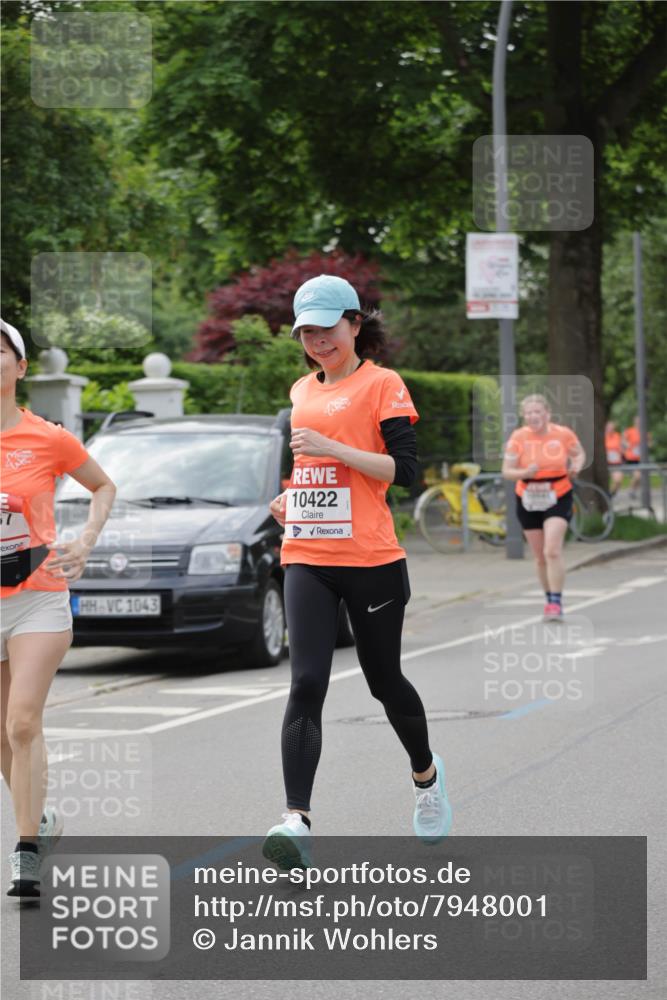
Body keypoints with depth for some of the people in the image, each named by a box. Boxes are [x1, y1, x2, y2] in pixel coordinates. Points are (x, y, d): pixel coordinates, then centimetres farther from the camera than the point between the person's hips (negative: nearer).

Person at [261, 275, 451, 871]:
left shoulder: (382, 384, -3)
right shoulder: (302, 391, 16)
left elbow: (404, 468, -12)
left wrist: (332, 448, -19)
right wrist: (293, 498, 13)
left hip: (371, 559, -4)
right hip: (307, 559, 4)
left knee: (383, 679, 10)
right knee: (307, 684, -11)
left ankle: (426, 775, 40)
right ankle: (297, 821, -22)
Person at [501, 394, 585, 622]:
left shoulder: (563, 434, -8)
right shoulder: (518, 437, -8)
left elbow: (579, 453, 11)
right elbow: (506, 471, -8)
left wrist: (576, 466, -12)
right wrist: (525, 473, -29)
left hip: (558, 498, -2)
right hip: (528, 501, 2)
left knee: (552, 552, -19)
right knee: (540, 558, 10)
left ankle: (556, 603, -16)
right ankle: (550, 599, 29)